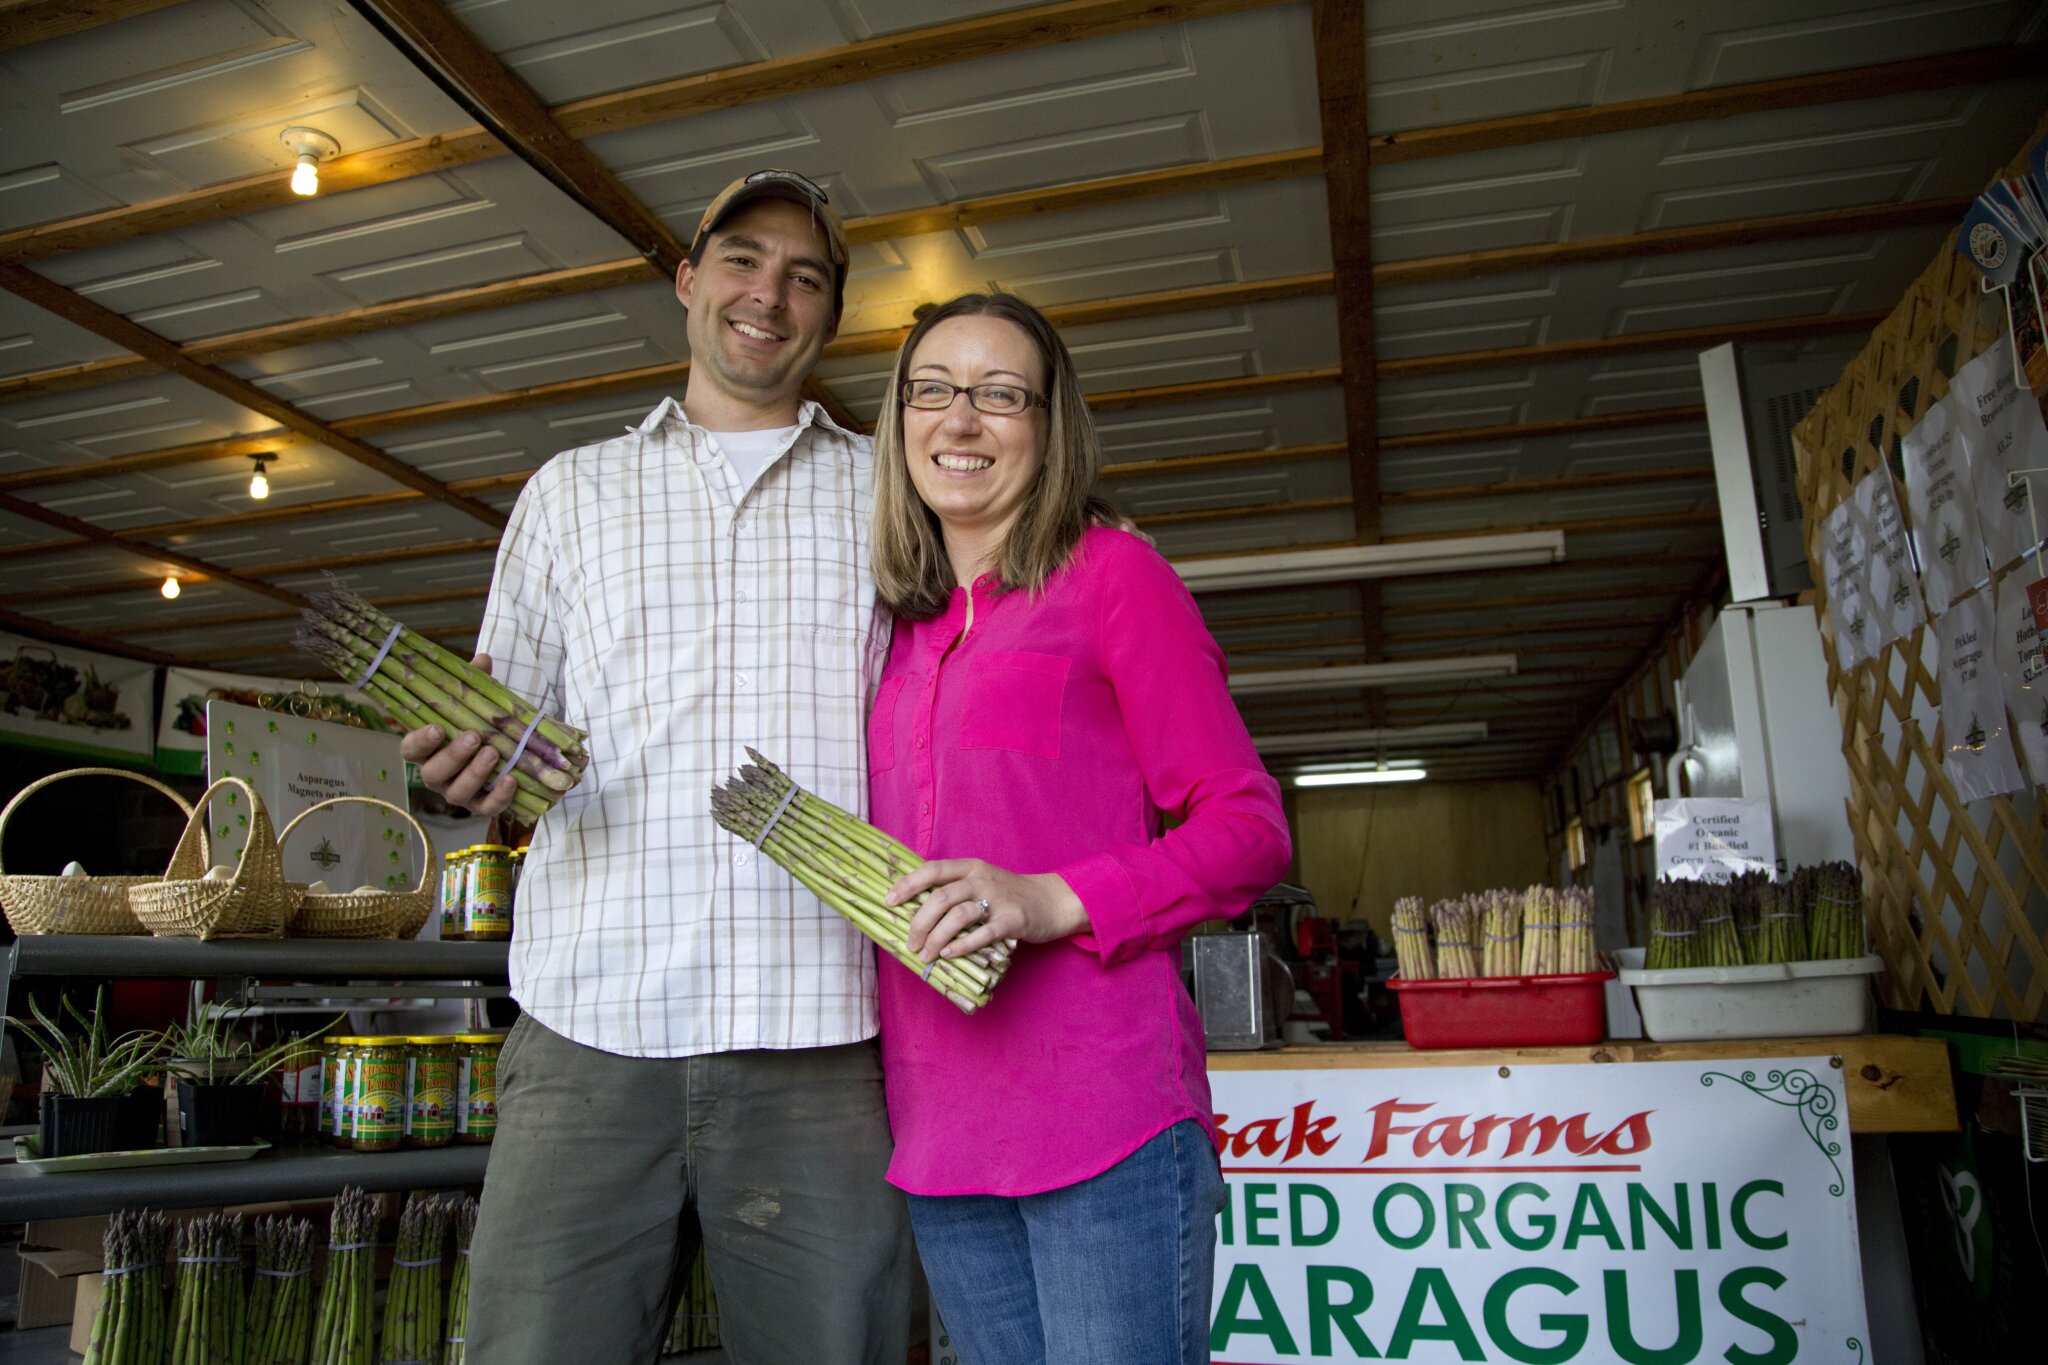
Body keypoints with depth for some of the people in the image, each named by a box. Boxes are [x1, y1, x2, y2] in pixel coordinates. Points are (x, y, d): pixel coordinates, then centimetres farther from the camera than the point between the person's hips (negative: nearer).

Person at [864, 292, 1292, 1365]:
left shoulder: (1112, 573, -1)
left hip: (1105, 1115, -5)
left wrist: (1052, 902, -18)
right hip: (940, 1135, 6)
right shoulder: (902, 625, 15)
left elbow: (1250, 829, -5)